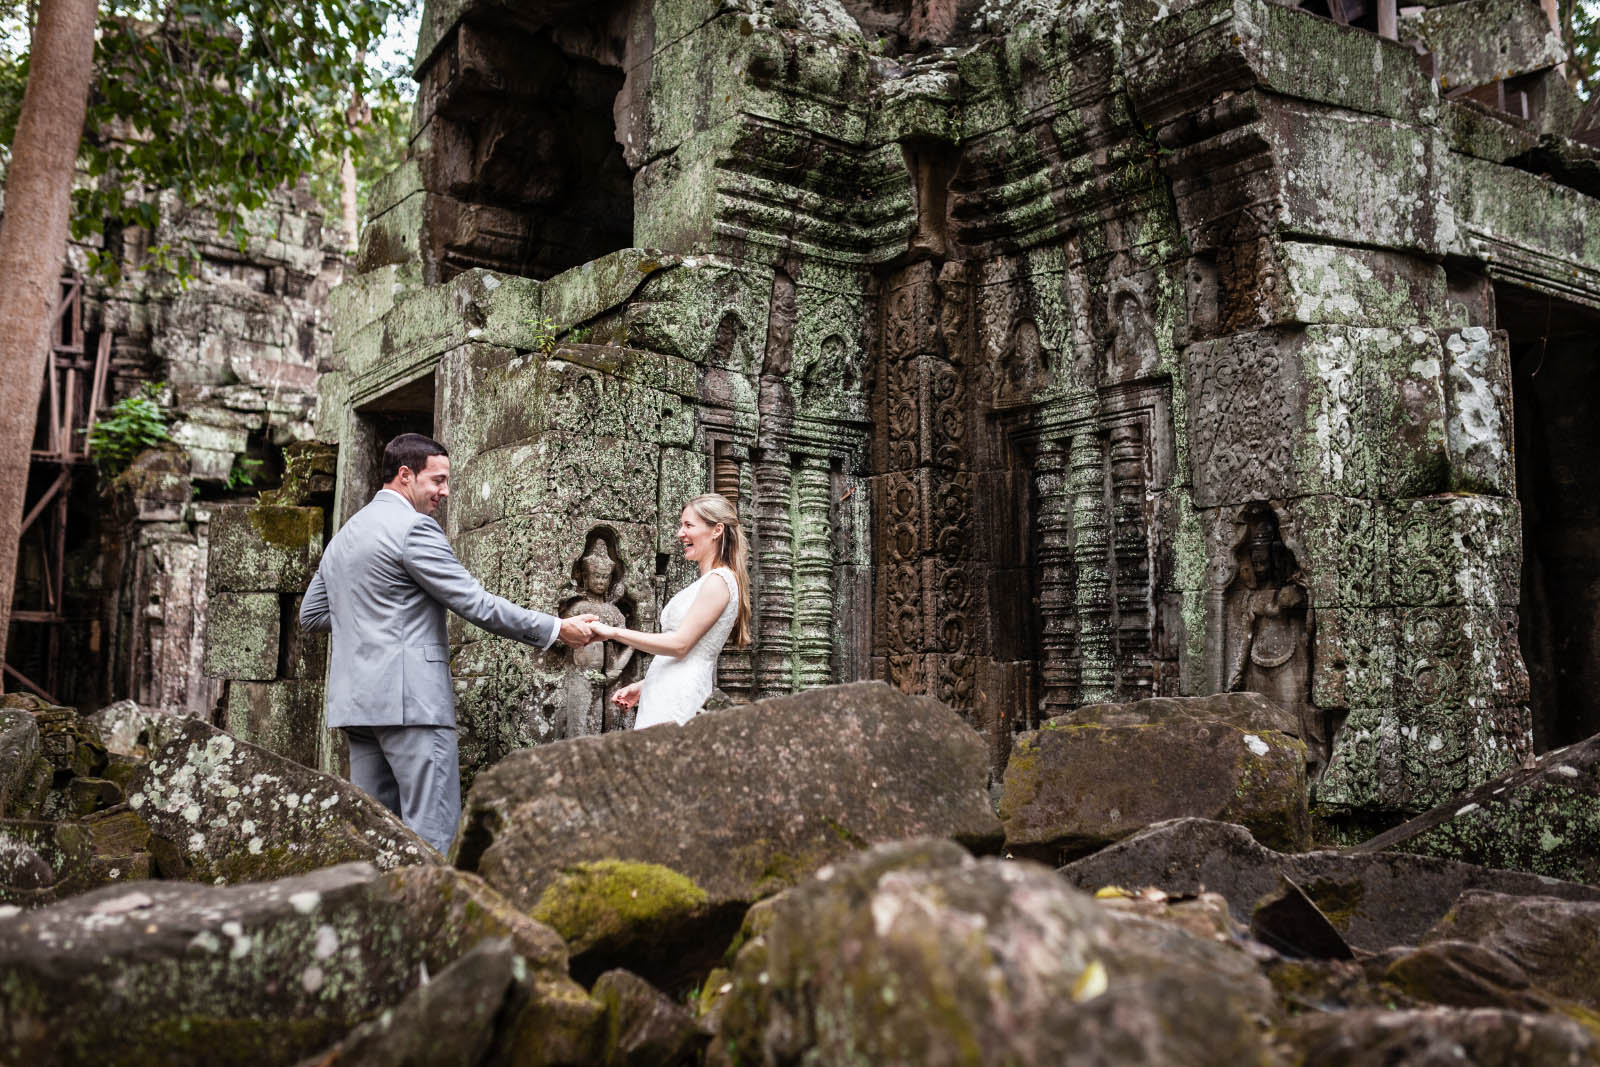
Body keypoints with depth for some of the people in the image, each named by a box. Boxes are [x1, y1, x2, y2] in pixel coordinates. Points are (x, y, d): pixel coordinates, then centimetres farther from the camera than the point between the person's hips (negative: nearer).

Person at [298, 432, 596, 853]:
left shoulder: (344, 534, 20)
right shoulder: (414, 528, -8)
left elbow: (311, 615, 25)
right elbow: (476, 604, -12)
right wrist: (557, 629, -7)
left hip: (358, 700, 9)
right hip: (410, 699, -9)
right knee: (433, 832, -9)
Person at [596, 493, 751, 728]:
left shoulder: (719, 581, -9)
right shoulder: (704, 583, 21)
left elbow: (680, 644, -16)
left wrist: (614, 632, -15)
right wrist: (643, 685, 18)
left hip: (679, 700, -9)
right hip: (663, 695, 9)